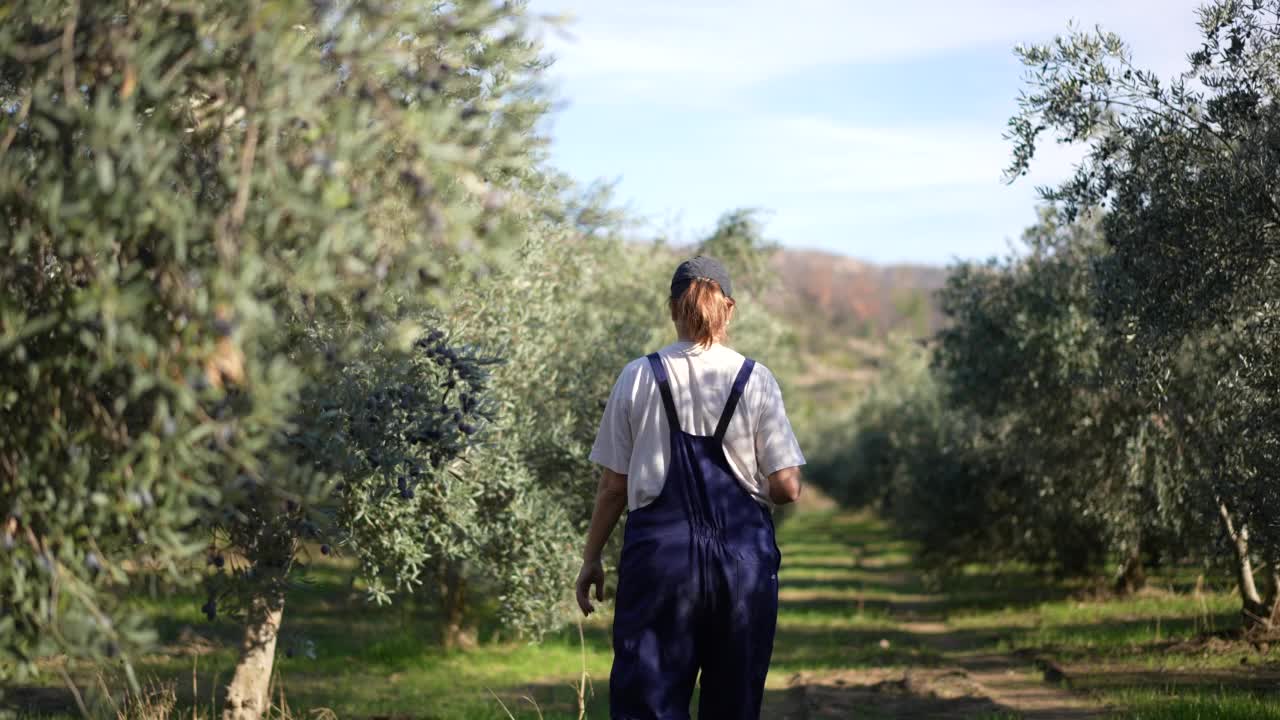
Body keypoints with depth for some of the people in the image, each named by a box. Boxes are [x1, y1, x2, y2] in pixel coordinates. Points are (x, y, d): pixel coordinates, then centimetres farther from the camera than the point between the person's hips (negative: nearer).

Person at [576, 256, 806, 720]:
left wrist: (591, 559, 13)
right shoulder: (756, 380, -1)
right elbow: (786, 488, -3)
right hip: (742, 553, 1)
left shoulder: (638, 378, -1)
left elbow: (614, 486, 2)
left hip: (659, 549, -1)